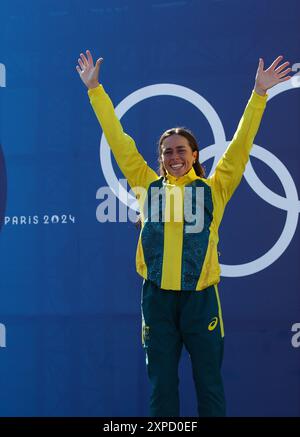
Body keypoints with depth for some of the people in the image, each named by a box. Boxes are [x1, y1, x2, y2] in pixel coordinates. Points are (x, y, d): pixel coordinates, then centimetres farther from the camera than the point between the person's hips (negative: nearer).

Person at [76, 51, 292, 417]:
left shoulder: (212, 189, 5)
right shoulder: (149, 187, 8)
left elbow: (240, 146, 2)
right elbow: (119, 141, 10)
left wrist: (259, 93, -3)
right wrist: (95, 88, 11)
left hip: (200, 295, -1)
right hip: (158, 296, 1)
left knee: (209, 383, 6)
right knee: (161, 385, 10)